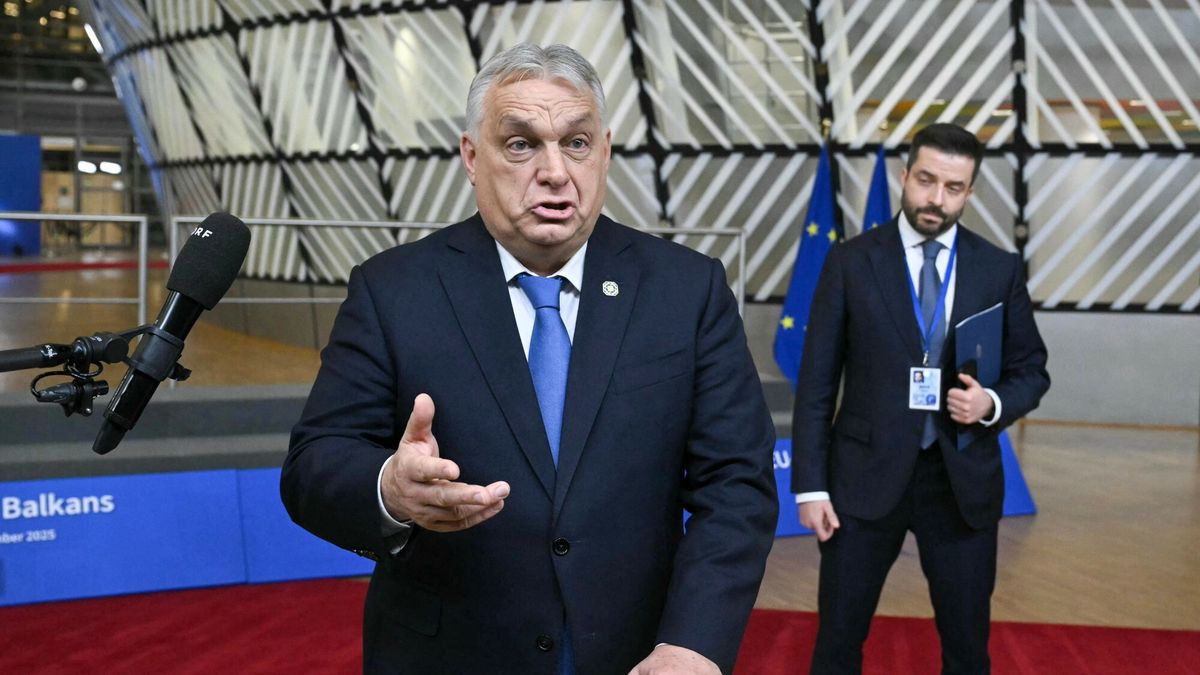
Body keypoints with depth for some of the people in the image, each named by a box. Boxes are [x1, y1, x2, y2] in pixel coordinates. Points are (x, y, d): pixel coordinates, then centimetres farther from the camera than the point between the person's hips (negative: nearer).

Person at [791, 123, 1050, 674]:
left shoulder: (1001, 269, 3)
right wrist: (810, 485, -6)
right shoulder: (850, 261, -2)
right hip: (866, 476, -1)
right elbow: (816, 382, -2)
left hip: (962, 481, 2)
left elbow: (1031, 370, 10)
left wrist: (993, 404, -13)